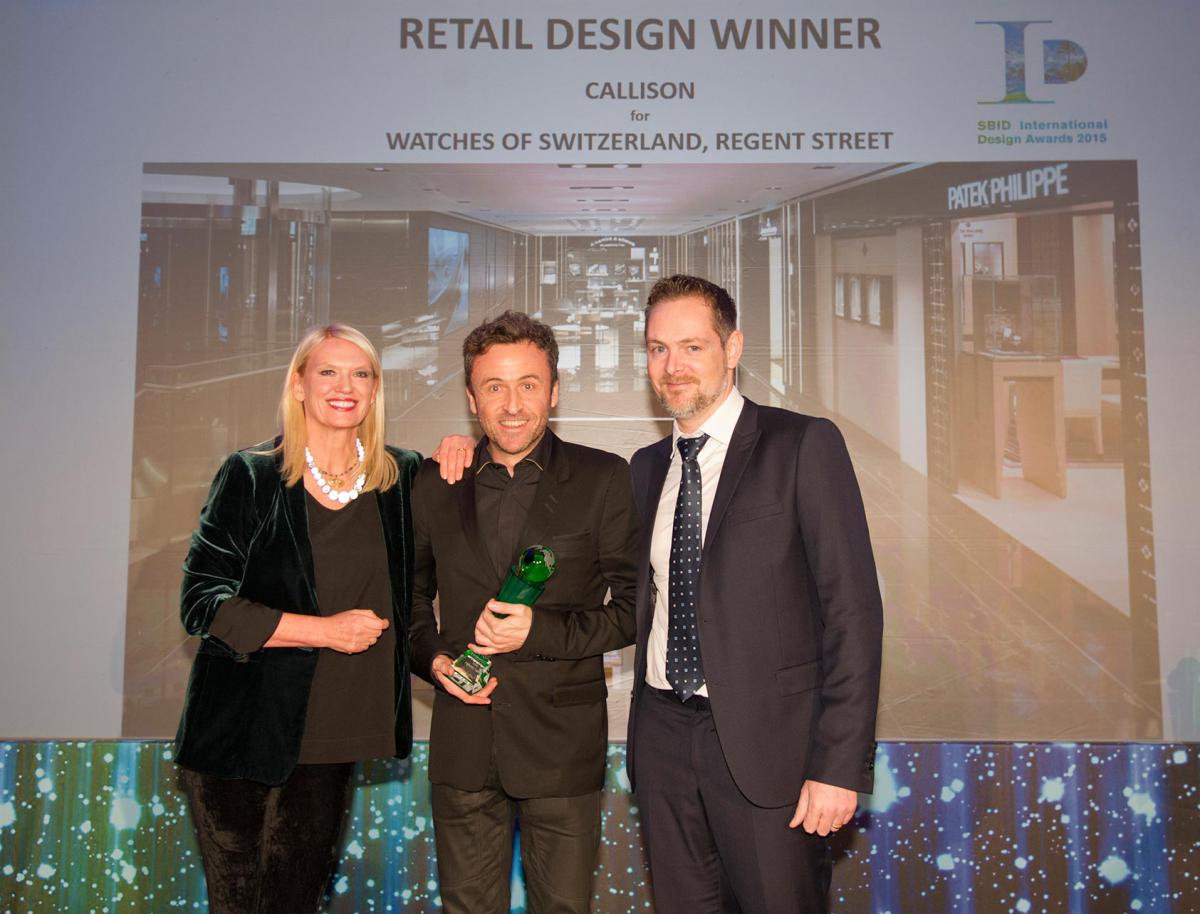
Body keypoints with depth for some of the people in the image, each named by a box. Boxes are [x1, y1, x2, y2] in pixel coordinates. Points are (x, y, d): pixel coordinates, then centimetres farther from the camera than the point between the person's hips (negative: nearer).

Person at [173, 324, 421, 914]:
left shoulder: (401, 478, 4)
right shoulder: (251, 477, -5)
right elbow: (201, 603, -8)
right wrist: (324, 630, -16)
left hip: (332, 741, 3)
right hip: (241, 734, -3)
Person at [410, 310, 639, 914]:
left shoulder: (602, 479, -5)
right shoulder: (434, 483, 4)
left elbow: (633, 607, -5)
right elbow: (412, 592, 16)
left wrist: (541, 631, -18)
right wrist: (434, 657, -3)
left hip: (562, 744, -2)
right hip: (462, 745, 3)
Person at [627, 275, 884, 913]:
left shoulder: (803, 446, -6)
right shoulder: (647, 468, 12)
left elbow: (852, 606, -10)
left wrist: (839, 763, -15)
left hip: (766, 740, -5)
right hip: (663, 736, 5)